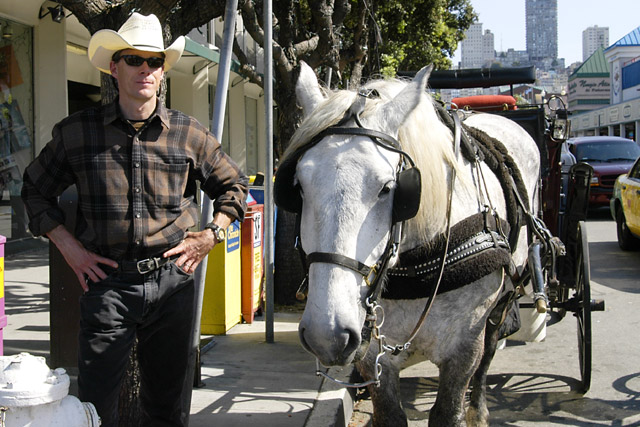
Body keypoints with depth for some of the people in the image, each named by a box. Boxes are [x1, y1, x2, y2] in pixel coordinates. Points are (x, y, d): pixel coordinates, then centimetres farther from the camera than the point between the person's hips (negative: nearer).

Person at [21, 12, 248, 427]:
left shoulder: (190, 133, 4)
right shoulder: (76, 132, 2)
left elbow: (234, 186, 15)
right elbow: (36, 189, 12)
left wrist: (211, 235, 1)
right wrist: (68, 245, 1)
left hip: (172, 281, 1)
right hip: (106, 280, -1)